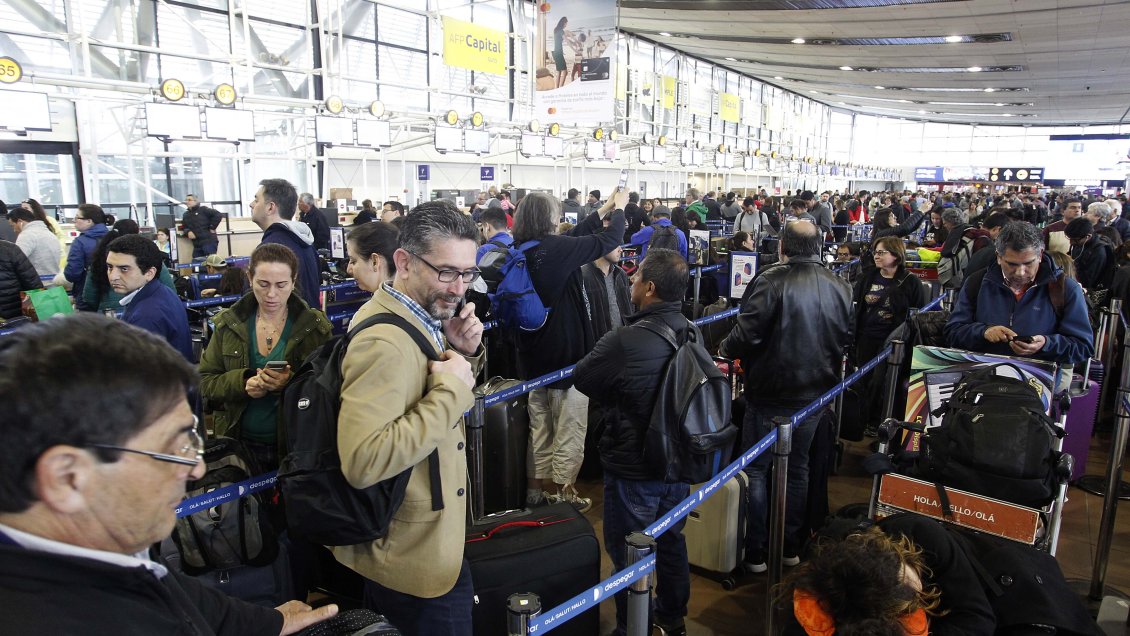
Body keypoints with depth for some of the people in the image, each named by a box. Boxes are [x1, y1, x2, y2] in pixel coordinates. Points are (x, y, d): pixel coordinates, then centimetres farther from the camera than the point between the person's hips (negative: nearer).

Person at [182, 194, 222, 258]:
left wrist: (212, 228, -8)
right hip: (197, 244, 7)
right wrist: (188, 232, -2)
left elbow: (218, 215, -9)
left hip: (209, 241, -7)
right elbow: (185, 227, 22)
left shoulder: (203, 209, 0)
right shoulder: (186, 215, 20)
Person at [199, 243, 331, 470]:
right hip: (240, 443, 2)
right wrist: (242, 382, -18)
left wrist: (292, 383, -28)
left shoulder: (315, 326, -6)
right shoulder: (228, 324, 1)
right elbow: (205, 381, 2)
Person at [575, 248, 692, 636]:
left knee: (629, 556, 11)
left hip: (632, 470, -7)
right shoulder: (695, 333, -6)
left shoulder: (625, 342, -28)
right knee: (671, 543, 24)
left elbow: (582, 379, -14)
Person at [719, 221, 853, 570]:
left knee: (756, 469, 8)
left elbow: (747, 334, -23)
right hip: (816, 394, 6)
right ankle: (791, 547, 30)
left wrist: (726, 349, -3)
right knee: (797, 467, 19)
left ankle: (755, 552, 14)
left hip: (771, 392, -5)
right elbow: (847, 339, 9)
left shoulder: (771, 281, -19)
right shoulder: (840, 287, 0)